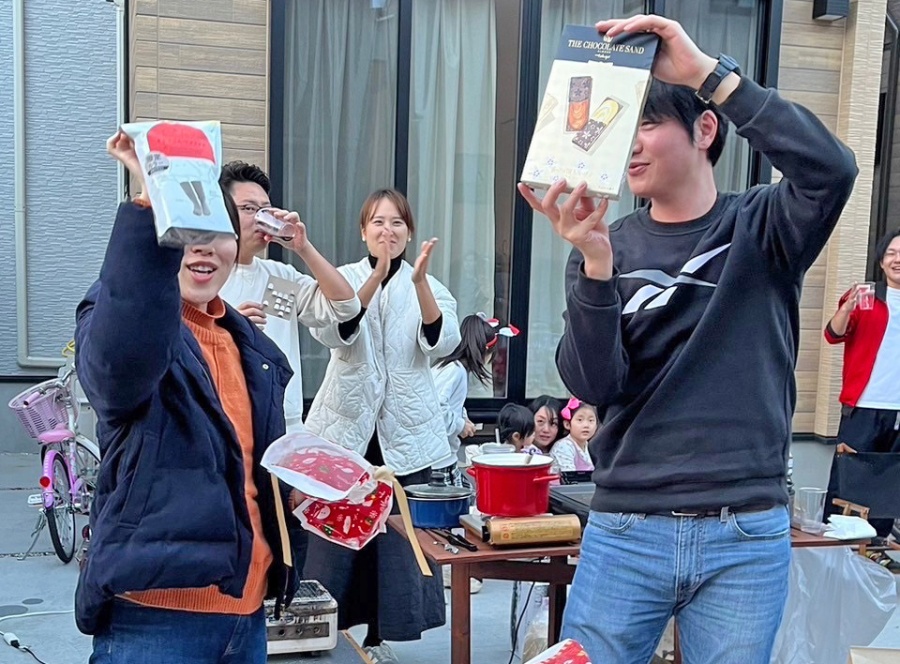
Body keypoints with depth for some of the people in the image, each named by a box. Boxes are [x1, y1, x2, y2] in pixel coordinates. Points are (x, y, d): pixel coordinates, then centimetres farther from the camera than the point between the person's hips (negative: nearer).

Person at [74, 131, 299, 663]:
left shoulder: (248, 342, 12)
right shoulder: (115, 326, -9)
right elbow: (123, 356, -36)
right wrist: (152, 205, -44)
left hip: (247, 608, 7)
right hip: (154, 617, -7)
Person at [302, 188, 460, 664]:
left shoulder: (430, 287, 7)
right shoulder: (343, 278, 4)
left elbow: (442, 342, -12)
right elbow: (332, 332, -16)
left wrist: (420, 280, -26)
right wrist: (378, 275, -27)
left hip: (405, 432, 1)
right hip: (346, 427, -1)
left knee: (398, 535, 2)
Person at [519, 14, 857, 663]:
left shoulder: (762, 228, 0)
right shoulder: (608, 245, 2)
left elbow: (831, 169, -22)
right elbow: (594, 385, -10)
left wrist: (707, 70, -25)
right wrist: (595, 261, -25)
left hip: (746, 537, -1)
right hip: (625, 530, 1)